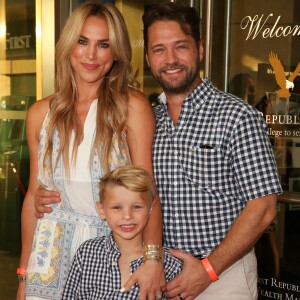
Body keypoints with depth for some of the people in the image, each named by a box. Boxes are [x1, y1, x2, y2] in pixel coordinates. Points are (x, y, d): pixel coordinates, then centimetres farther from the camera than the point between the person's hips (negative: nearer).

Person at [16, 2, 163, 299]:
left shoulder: (132, 106, -11)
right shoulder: (41, 113, 0)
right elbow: (34, 193, 5)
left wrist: (152, 256, -28)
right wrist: (24, 271, 8)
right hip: (53, 257, 3)